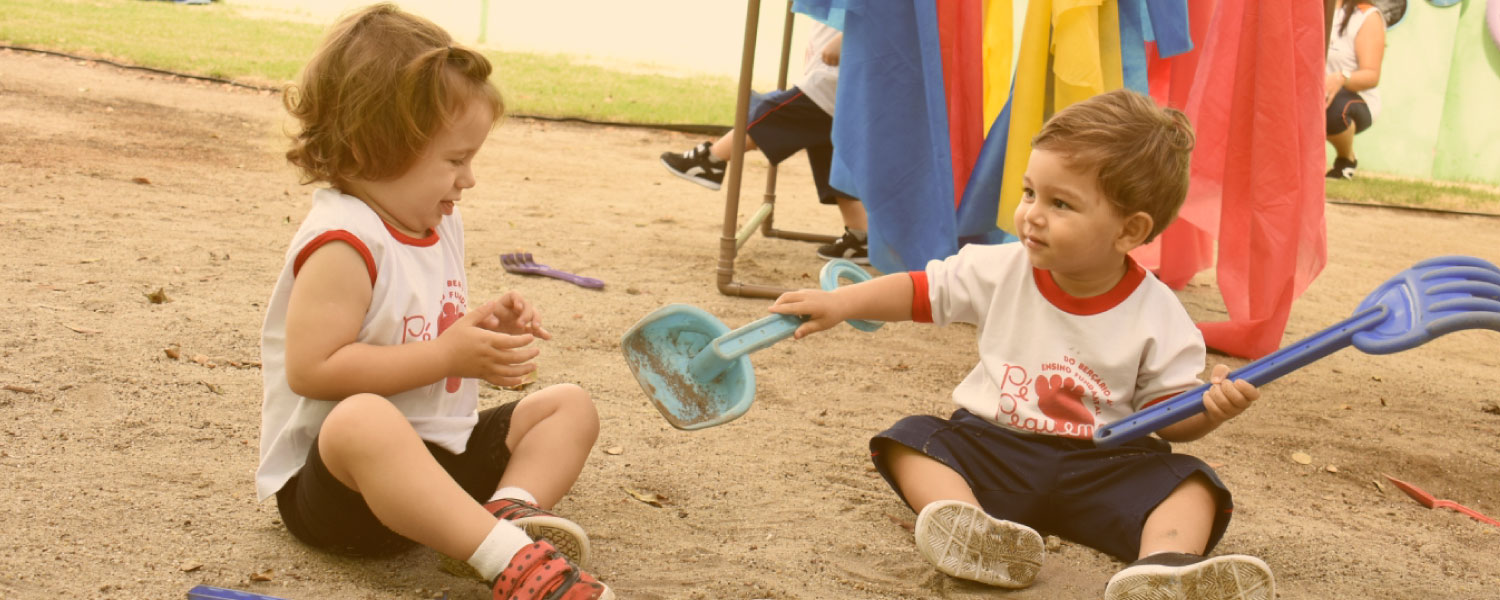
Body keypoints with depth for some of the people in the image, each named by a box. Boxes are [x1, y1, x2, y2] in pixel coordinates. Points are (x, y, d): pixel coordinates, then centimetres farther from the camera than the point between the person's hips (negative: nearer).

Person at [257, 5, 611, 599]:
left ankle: (512, 506, -22)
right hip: (332, 477, -10)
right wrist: (448, 354, -26)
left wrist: (485, 328, 3)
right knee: (364, 419, -42)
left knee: (570, 404, 9)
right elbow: (311, 369, -29)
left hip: (440, 453, 10)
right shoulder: (343, 243, -21)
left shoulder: (441, 224, 10)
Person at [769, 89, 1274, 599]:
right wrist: (840, 303, -6)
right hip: (995, 447, 2)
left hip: (1099, 466, -1)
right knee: (911, 439, -20)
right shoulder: (1002, 271, -1)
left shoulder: (1156, 314, -6)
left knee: (1190, 483, -24)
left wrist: (1210, 408, -25)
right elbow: (920, 291, 6)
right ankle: (969, 525, -48)